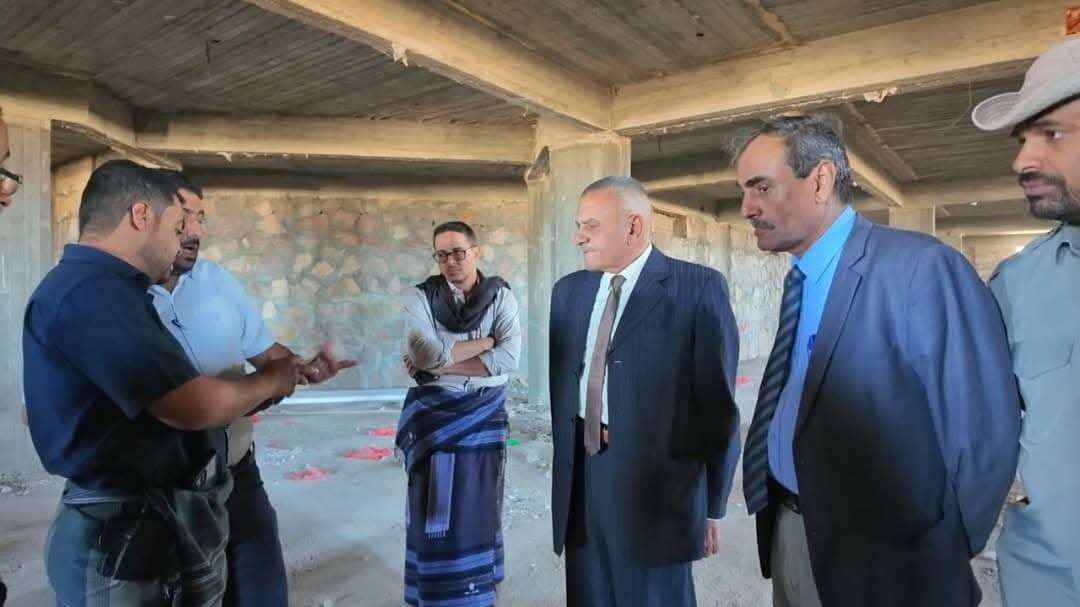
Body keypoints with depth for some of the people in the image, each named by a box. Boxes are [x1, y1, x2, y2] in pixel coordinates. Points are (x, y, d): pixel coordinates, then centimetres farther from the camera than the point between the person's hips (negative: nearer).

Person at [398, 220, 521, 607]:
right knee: (435, 510, 7)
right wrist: (486, 341, -13)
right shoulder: (420, 297, -4)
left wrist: (442, 363, -16)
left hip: (484, 415, 1)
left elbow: (509, 359, -16)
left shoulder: (500, 296, -3)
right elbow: (424, 354, -19)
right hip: (434, 416, -1)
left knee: (478, 506, 13)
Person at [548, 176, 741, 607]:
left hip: (657, 480, -5)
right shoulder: (569, 291, 9)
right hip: (581, 478, 5)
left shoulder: (699, 288, -8)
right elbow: (561, 385, 12)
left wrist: (712, 504, -3)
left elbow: (717, 401, -7)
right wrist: (562, 468, 10)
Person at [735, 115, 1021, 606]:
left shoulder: (921, 267, -19)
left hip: (880, 558, -6)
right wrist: (778, 508, 5)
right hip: (787, 530, 7)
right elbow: (792, 403, 8)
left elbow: (985, 433, -16)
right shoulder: (802, 278, 5)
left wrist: (946, 554, -6)